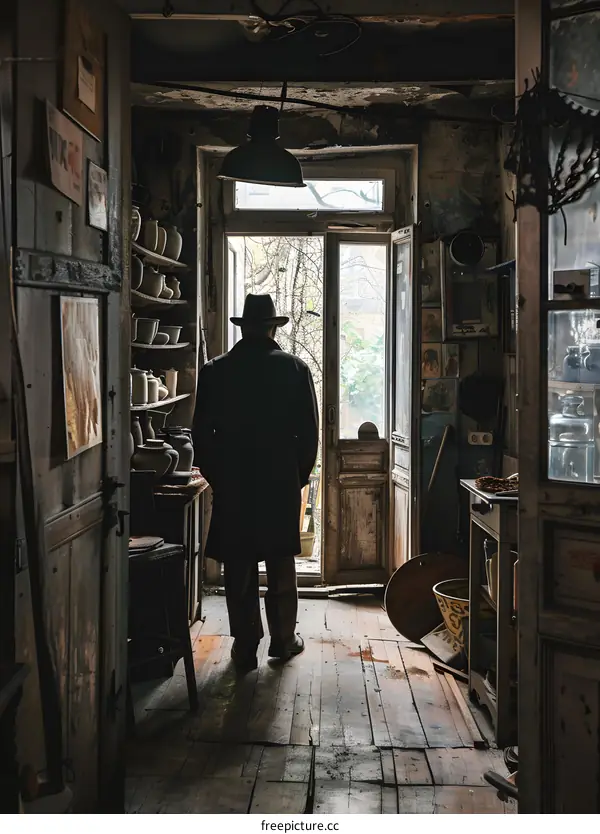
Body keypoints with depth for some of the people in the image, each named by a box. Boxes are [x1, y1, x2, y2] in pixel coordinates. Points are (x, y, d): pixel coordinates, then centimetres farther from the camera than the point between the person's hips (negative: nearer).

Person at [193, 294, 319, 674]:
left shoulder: (214, 372, -2)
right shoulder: (295, 369, -4)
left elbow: (202, 433, 0)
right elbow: (309, 431, -3)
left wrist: (216, 476, 12)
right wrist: (300, 474, 10)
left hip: (232, 486, 0)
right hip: (283, 484, 0)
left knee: (239, 570, 8)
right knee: (281, 566, 12)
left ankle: (246, 646, 13)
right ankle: (284, 640, 21)